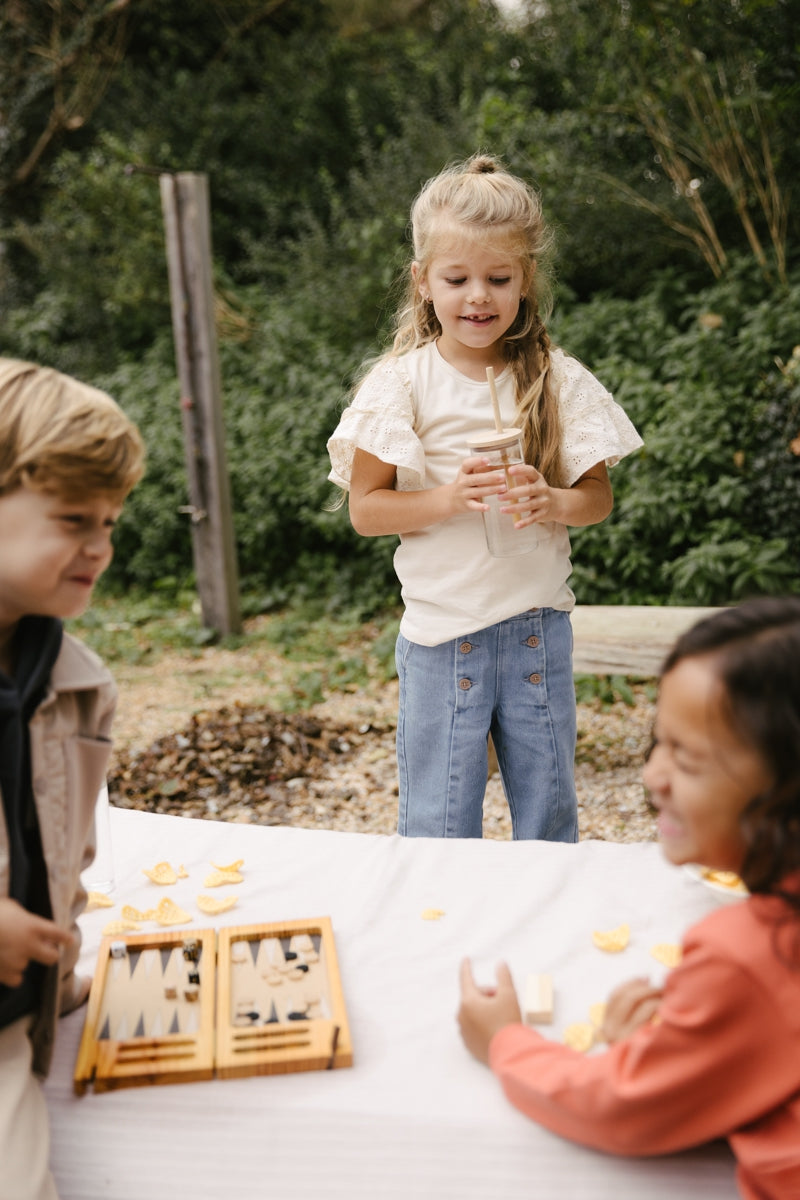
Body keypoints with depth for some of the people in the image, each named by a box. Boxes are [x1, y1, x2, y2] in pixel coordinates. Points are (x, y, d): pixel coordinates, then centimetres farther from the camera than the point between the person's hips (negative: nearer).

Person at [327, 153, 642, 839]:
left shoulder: (558, 380, 0)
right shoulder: (401, 384, -5)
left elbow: (599, 496, 5)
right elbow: (365, 509, -5)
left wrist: (551, 502, -17)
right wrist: (450, 498, -20)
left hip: (539, 626, 2)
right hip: (441, 632, -2)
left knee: (549, 817, 15)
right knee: (438, 827, 7)